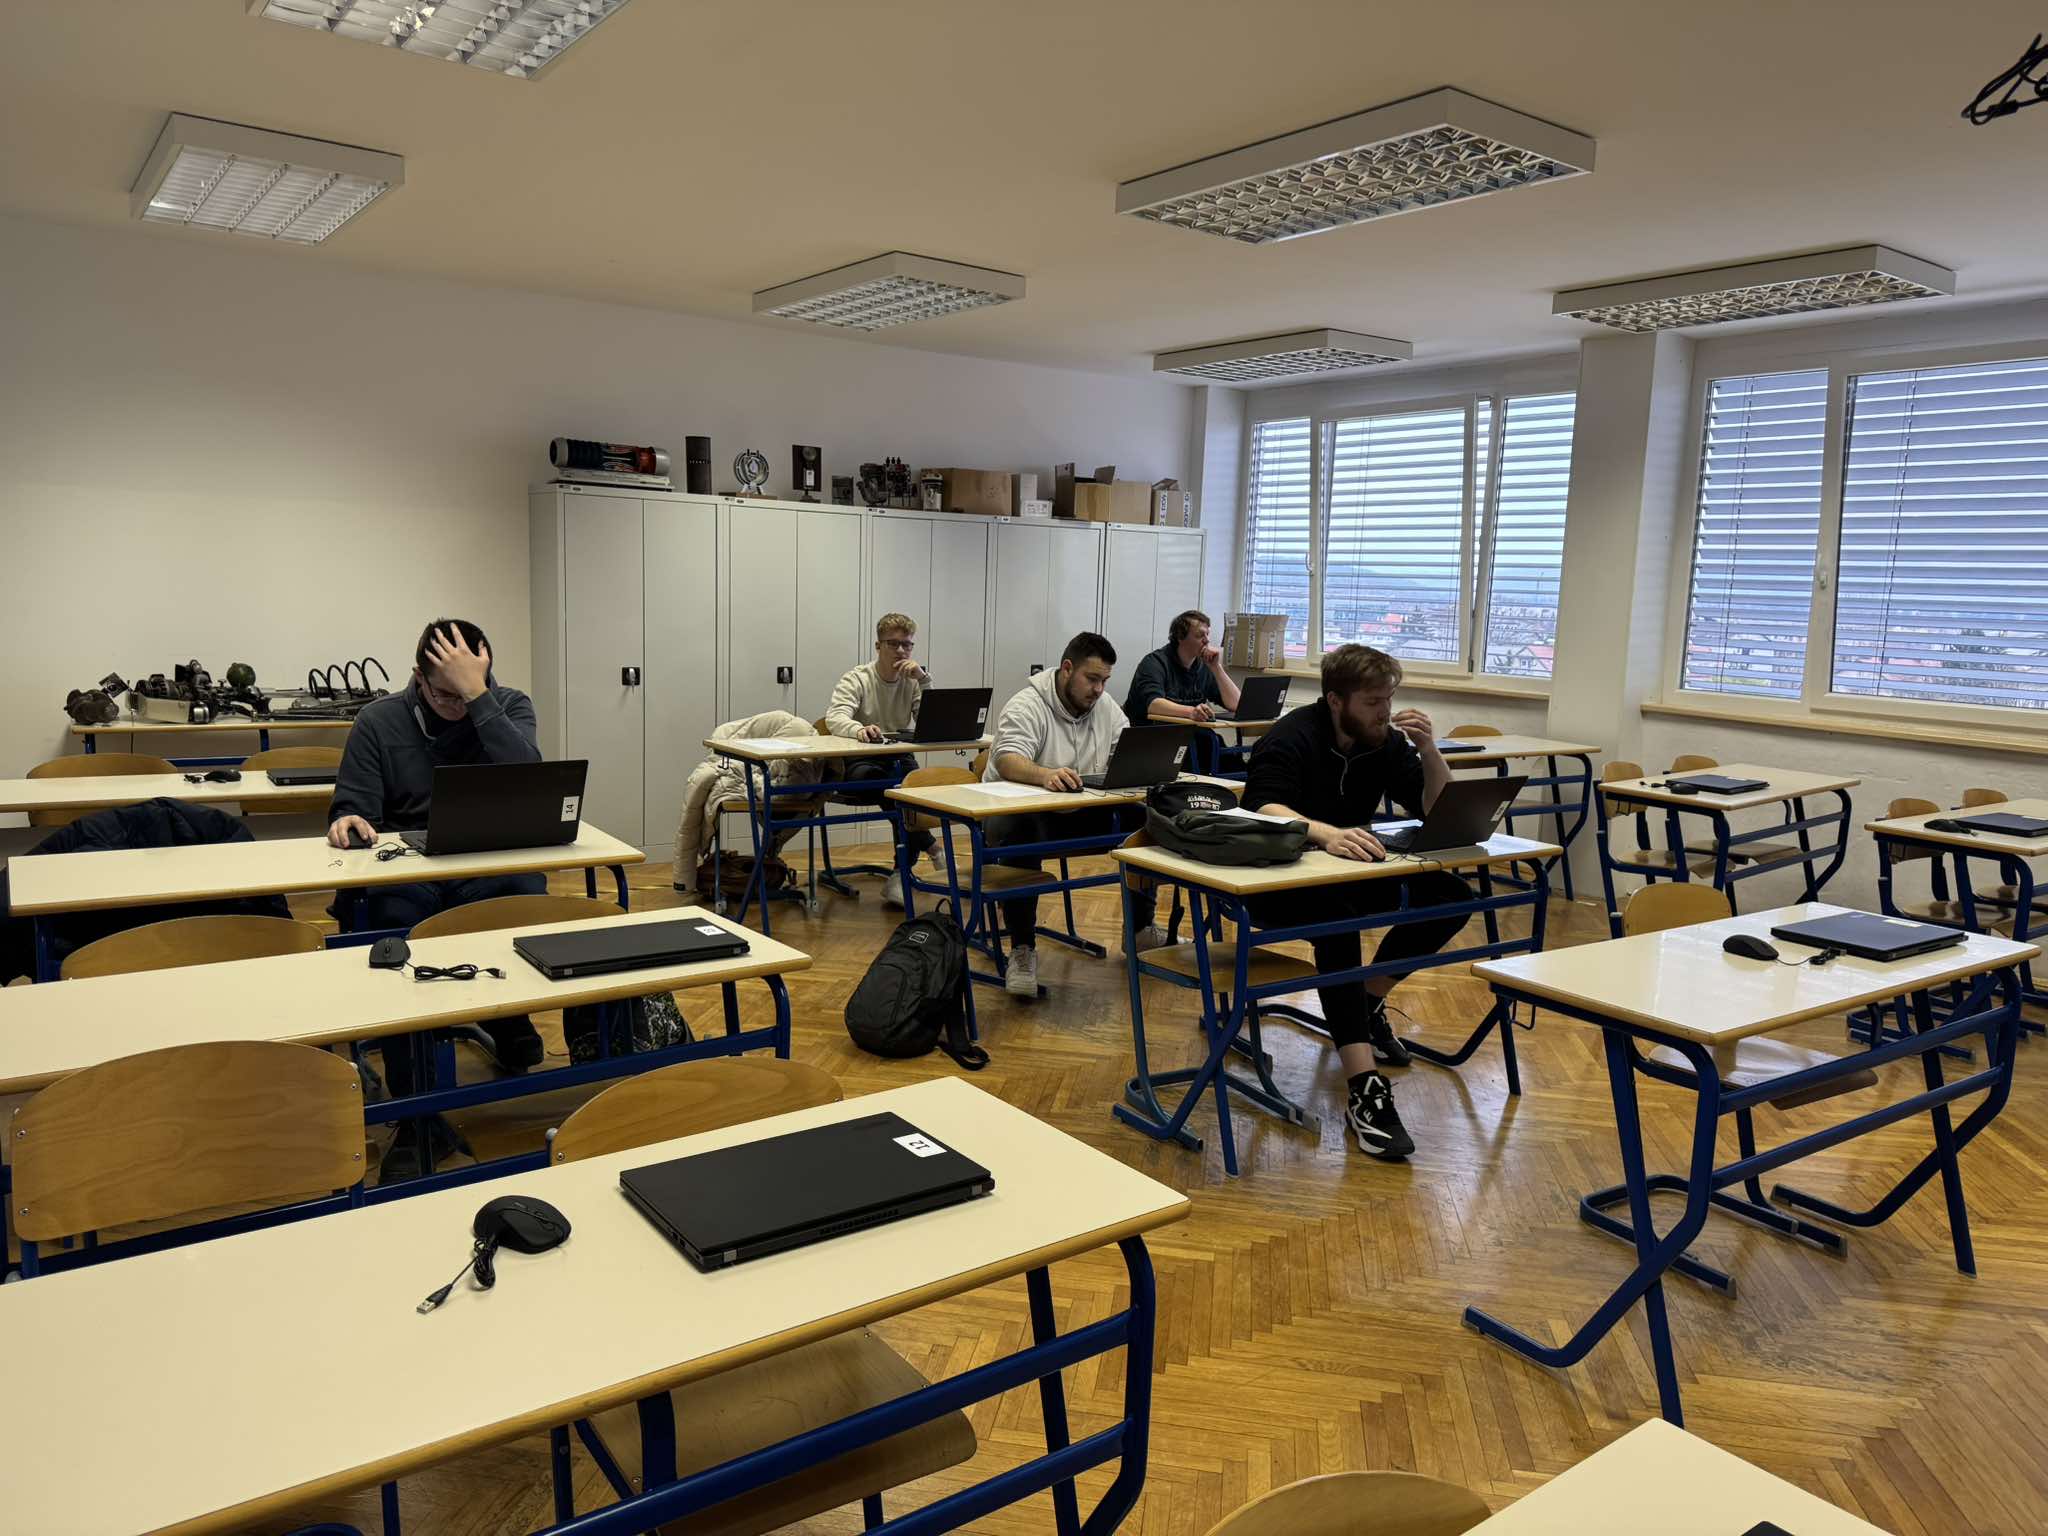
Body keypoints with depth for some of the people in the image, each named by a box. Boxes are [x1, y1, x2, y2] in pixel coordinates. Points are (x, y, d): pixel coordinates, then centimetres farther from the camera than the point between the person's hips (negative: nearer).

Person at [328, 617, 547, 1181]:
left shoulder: (510, 706, 4)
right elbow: (353, 806, 7)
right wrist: (347, 821, -19)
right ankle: (419, 1119, -23)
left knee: (529, 899, -36)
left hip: (491, 866, -1)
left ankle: (507, 1017, -2)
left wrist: (478, 694, -20)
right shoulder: (380, 720, 6)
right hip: (407, 872, 1)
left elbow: (526, 779, -16)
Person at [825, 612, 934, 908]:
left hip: (900, 760, 3)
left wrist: (924, 680, -16)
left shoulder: (913, 681, 7)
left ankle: (901, 874, -18)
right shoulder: (857, 679, -4)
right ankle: (929, 844, -20)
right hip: (859, 761, -3)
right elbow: (834, 718, -21)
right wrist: (859, 729, -44)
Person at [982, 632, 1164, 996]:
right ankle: (1022, 949, -29)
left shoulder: (1106, 709, 7)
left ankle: (1141, 928, 9)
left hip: (1079, 815, 6)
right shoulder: (1027, 705, -14)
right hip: (1020, 811, -6)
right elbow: (1007, 760, -31)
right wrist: (1045, 775, -52)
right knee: (1017, 836, -40)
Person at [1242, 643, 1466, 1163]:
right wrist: (1327, 833, -56)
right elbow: (1265, 809, -37)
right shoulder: (1292, 737, -19)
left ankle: (1369, 1003, 5)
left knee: (1449, 895, -14)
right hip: (1279, 881, -6)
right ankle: (1366, 1090, -42)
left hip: (1351, 875, 7)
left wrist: (1429, 750, -18)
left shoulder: (1386, 741, -1)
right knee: (1335, 917, -39)